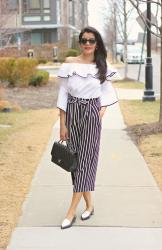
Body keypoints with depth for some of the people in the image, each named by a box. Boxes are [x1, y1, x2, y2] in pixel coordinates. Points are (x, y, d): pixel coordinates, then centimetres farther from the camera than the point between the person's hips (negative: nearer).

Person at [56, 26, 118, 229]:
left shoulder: (102, 67, 2)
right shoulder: (69, 64, 0)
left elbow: (107, 94, 9)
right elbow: (63, 94, 0)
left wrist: (101, 115, -5)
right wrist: (62, 125, -4)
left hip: (92, 115, -1)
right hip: (72, 114, 1)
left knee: (85, 160, -6)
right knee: (76, 159, 5)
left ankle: (71, 212, -4)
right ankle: (89, 205, 20)